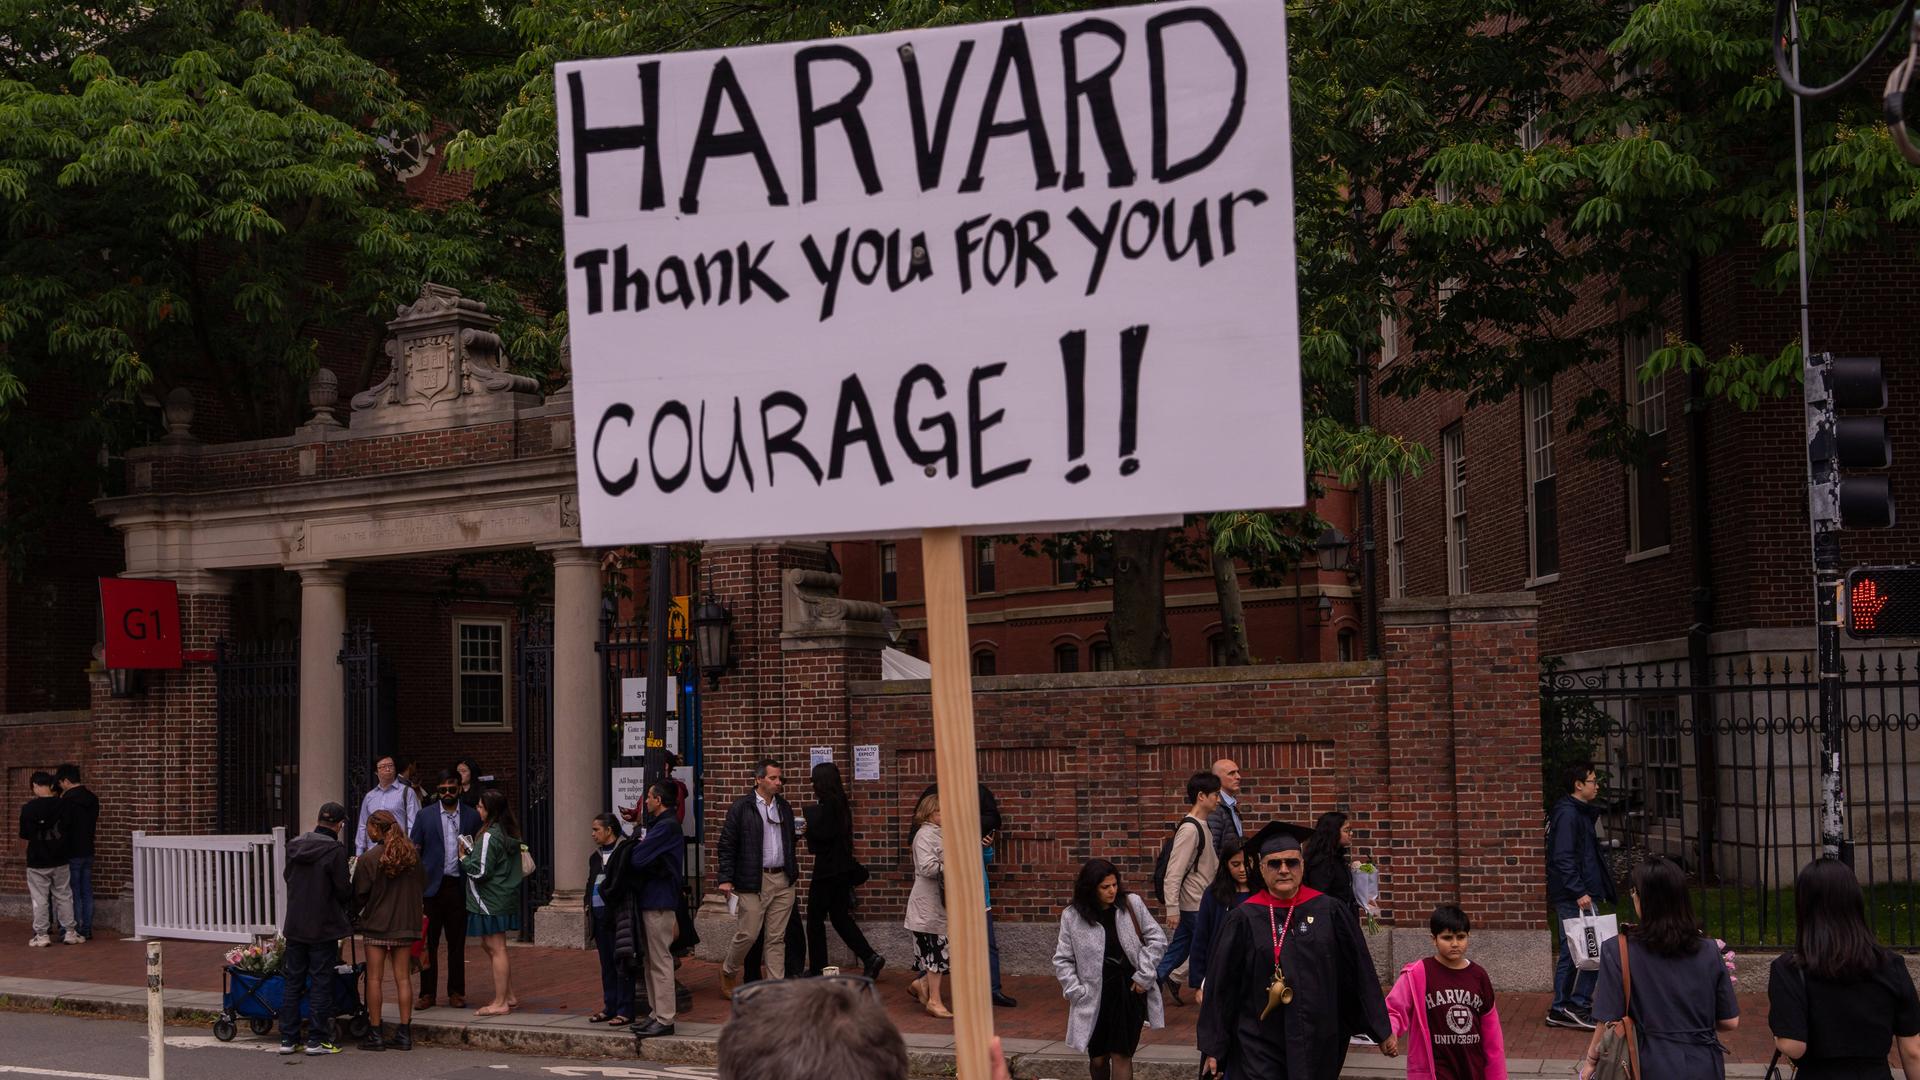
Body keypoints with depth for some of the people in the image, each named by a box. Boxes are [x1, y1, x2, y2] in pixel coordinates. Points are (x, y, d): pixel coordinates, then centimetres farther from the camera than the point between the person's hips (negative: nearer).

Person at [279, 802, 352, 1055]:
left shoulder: (295, 846, 4)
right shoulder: (335, 850, -15)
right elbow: (343, 890, -14)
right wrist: (352, 889, 8)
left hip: (294, 926, 5)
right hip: (323, 927, -5)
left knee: (293, 982, 11)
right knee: (320, 982, 2)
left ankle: (288, 1038, 14)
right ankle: (316, 1039, 2)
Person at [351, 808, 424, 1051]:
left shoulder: (368, 859, -11)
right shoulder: (412, 854, 3)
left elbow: (360, 894, -6)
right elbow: (422, 886, 11)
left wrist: (355, 915, 11)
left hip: (377, 924, -4)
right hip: (406, 924, 5)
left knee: (374, 978, 3)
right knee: (403, 977, 7)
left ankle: (375, 1034, 4)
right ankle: (404, 1033, 7)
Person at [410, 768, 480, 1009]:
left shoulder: (472, 816, 7)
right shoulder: (425, 816, 6)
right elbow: (413, 852, 5)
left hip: (459, 887, 0)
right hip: (432, 887, 0)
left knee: (457, 942, 6)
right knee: (428, 942, 1)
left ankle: (456, 992, 14)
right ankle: (426, 993, 7)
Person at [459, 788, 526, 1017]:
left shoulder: (489, 837, -19)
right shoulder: (510, 834, 10)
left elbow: (480, 871, -20)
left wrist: (464, 858, -4)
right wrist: (472, 852, 12)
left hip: (491, 901, -10)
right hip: (506, 897, 10)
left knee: (496, 949, -4)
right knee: (489, 946, 19)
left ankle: (500, 1003, 0)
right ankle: (509, 995, 23)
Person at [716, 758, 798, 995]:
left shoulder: (783, 807, 13)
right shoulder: (741, 807, -4)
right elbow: (727, 844, -5)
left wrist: (793, 872, 16)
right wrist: (725, 879, -11)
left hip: (782, 880, 5)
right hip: (753, 882, -5)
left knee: (777, 938, 5)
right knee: (748, 933, -3)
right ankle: (728, 972, 22)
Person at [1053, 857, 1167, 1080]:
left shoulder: (1132, 905, -4)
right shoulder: (1072, 917, -5)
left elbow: (1157, 939, 2)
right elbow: (1062, 959, 1)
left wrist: (1144, 975, -5)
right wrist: (1076, 992, -9)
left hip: (1130, 989, -1)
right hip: (1095, 996, 1)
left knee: (1121, 1055, -6)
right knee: (1098, 1058, 11)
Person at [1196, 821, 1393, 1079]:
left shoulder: (1330, 912, -1)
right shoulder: (1245, 919, -4)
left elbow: (1360, 972, 5)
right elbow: (1220, 986, -1)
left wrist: (1380, 1029, 7)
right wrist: (1213, 1046, -1)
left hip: (1317, 1045, 2)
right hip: (1260, 1048, -1)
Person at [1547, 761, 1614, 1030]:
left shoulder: (1581, 813, 20)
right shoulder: (1567, 814, -14)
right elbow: (1563, 858, -21)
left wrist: (1599, 889, 22)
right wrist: (1580, 892, -25)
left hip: (1572, 897, 11)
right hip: (1573, 897, -11)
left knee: (1569, 953, 12)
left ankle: (1559, 1011, 15)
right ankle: (1579, 1005, -9)